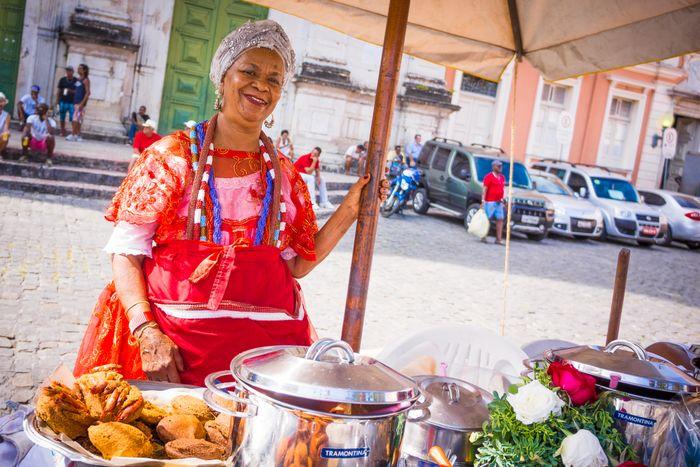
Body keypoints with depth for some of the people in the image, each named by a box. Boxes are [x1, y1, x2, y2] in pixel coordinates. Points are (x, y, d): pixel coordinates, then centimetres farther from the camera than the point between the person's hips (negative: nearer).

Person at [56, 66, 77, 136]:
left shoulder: (76, 81, 1)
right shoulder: (62, 80, 8)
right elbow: (59, 91, 11)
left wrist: (72, 91, -16)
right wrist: (57, 101, 6)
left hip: (72, 102, -3)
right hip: (63, 102, 3)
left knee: (72, 119, -8)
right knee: (62, 118, 7)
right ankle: (62, 132, 17)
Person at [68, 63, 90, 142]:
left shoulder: (85, 80, -7)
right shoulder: (78, 79, 16)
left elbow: (88, 92, -14)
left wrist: (82, 103, -20)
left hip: (81, 102, -8)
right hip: (76, 102, 8)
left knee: (76, 119, -13)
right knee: (78, 119, 9)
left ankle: (73, 135, -13)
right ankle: (78, 135, 12)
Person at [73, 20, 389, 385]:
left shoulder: (284, 175, 10)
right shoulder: (172, 155, 1)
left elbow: (297, 263, 12)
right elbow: (127, 249, -1)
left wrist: (349, 211, 4)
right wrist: (147, 332, -14)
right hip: (171, 338, -2)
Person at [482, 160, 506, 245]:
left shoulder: (502, 177, 14)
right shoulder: (489, 176, -7)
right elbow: (484, 189, -11)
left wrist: (502, 200, 17)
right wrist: (483, 201, -16)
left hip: (499, 202, 7)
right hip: (490, 202, -7)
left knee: (500, 220, 1)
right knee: (487, 219, 0)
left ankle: (498, 239, 2)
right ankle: (483, 237, 11)